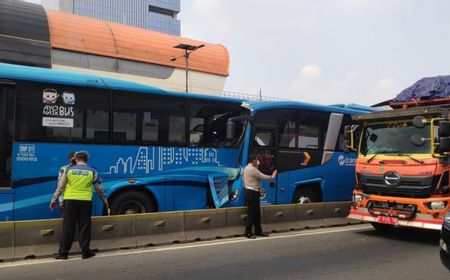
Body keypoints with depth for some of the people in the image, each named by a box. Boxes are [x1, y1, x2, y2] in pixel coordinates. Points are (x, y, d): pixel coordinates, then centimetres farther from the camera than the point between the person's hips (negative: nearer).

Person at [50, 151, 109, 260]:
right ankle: (85, 252, 11)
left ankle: (63, 252, 11)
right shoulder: (92, 171, 5)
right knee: (84, 227, 7)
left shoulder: (68, 170, 6)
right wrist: (105, 200, 24)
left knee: (68, 227, 6)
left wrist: (54, 199, 16)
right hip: (85, 201, 0)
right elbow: (99, 189, 12)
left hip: (70, 201, 1)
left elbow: (60, 187, 7)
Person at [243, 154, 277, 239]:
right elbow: (263, 177, -15)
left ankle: (258, 231, 20)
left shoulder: (247, 168, 16)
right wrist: (272, 176, -1)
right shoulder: (252, 169, -18)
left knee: (257, 212, 13)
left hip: (252, 192, 11)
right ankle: (248, 233, -1)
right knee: (251, 213, -6)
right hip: (252, 193, -11)